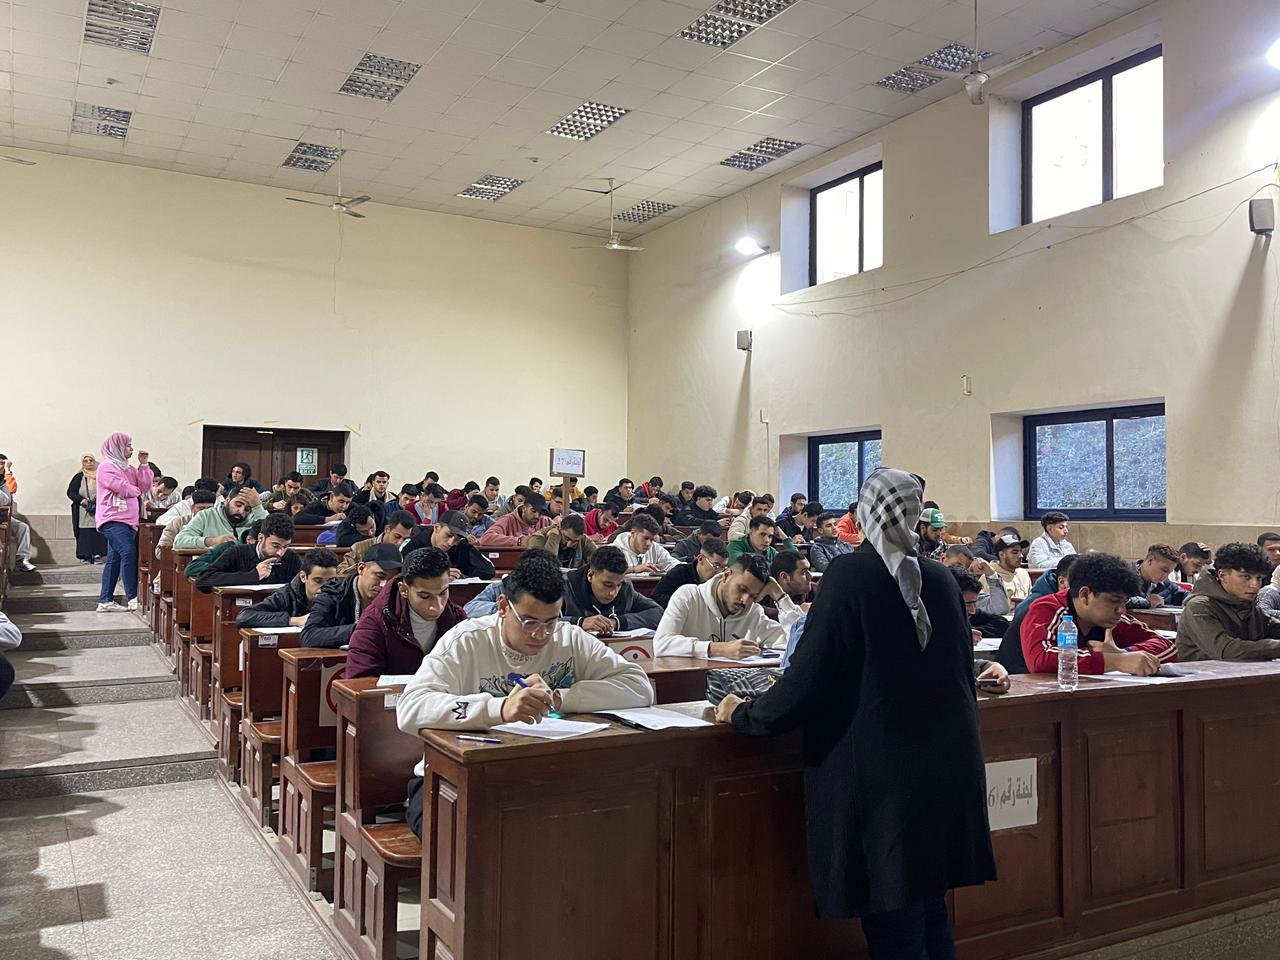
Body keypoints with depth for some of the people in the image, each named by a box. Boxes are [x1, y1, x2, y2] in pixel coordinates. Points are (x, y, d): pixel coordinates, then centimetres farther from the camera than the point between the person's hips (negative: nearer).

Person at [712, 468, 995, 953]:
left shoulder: (850, 576, -13)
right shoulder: (940, 578, 4)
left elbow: (810, 673, -14)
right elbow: (962, 668, 15)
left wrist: (745, 715, 0)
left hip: (881, 771, -6)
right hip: (947, 766, 6)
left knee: (893, 918, 6)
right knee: (931, 909, 19)